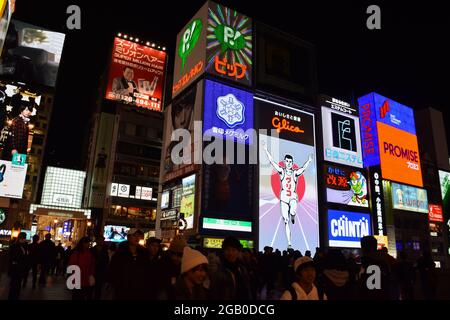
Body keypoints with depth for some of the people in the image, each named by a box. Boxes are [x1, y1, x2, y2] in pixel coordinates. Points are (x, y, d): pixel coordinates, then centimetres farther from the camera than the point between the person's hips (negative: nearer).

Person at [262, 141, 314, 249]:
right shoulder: (282, 171, 4)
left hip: (293, 197, -1)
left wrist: (309, 161, -31)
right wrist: (266, 150, -10)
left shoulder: (295, 172, 3)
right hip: (283, 197, 1)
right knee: (285, 221, 0)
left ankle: (293, 216, 9)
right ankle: (289, 243, 8)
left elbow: (303, 168, -14)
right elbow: (272, 161, -3)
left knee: (292, 212, -32)